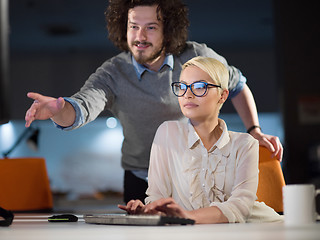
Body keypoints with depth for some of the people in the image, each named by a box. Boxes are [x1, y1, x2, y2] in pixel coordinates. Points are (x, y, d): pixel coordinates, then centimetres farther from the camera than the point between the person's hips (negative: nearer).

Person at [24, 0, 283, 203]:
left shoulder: (198, 57, -10)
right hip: (142, 185, 0)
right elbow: (82, 108, -33)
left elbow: (237, 85, 9)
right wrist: (58, 110, -56)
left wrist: (255, 131, -1)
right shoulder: (112, 74, -14)